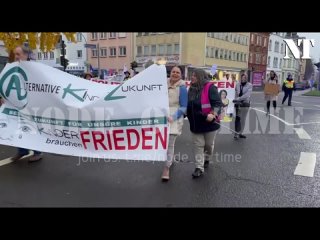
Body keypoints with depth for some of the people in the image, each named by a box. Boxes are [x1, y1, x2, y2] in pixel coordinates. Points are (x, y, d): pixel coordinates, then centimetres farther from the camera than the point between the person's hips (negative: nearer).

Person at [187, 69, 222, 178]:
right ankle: (199, 168, 8)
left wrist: (214, 114, -34)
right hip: (196, 124, 5)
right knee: (198, 146, 3)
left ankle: (207, 159, 41)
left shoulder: (210, 87, -14)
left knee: (209, 144, 14)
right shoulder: (191, 89, 7)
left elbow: (217, 103, -20)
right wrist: (188, 117, 13)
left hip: (209, 123, -5)